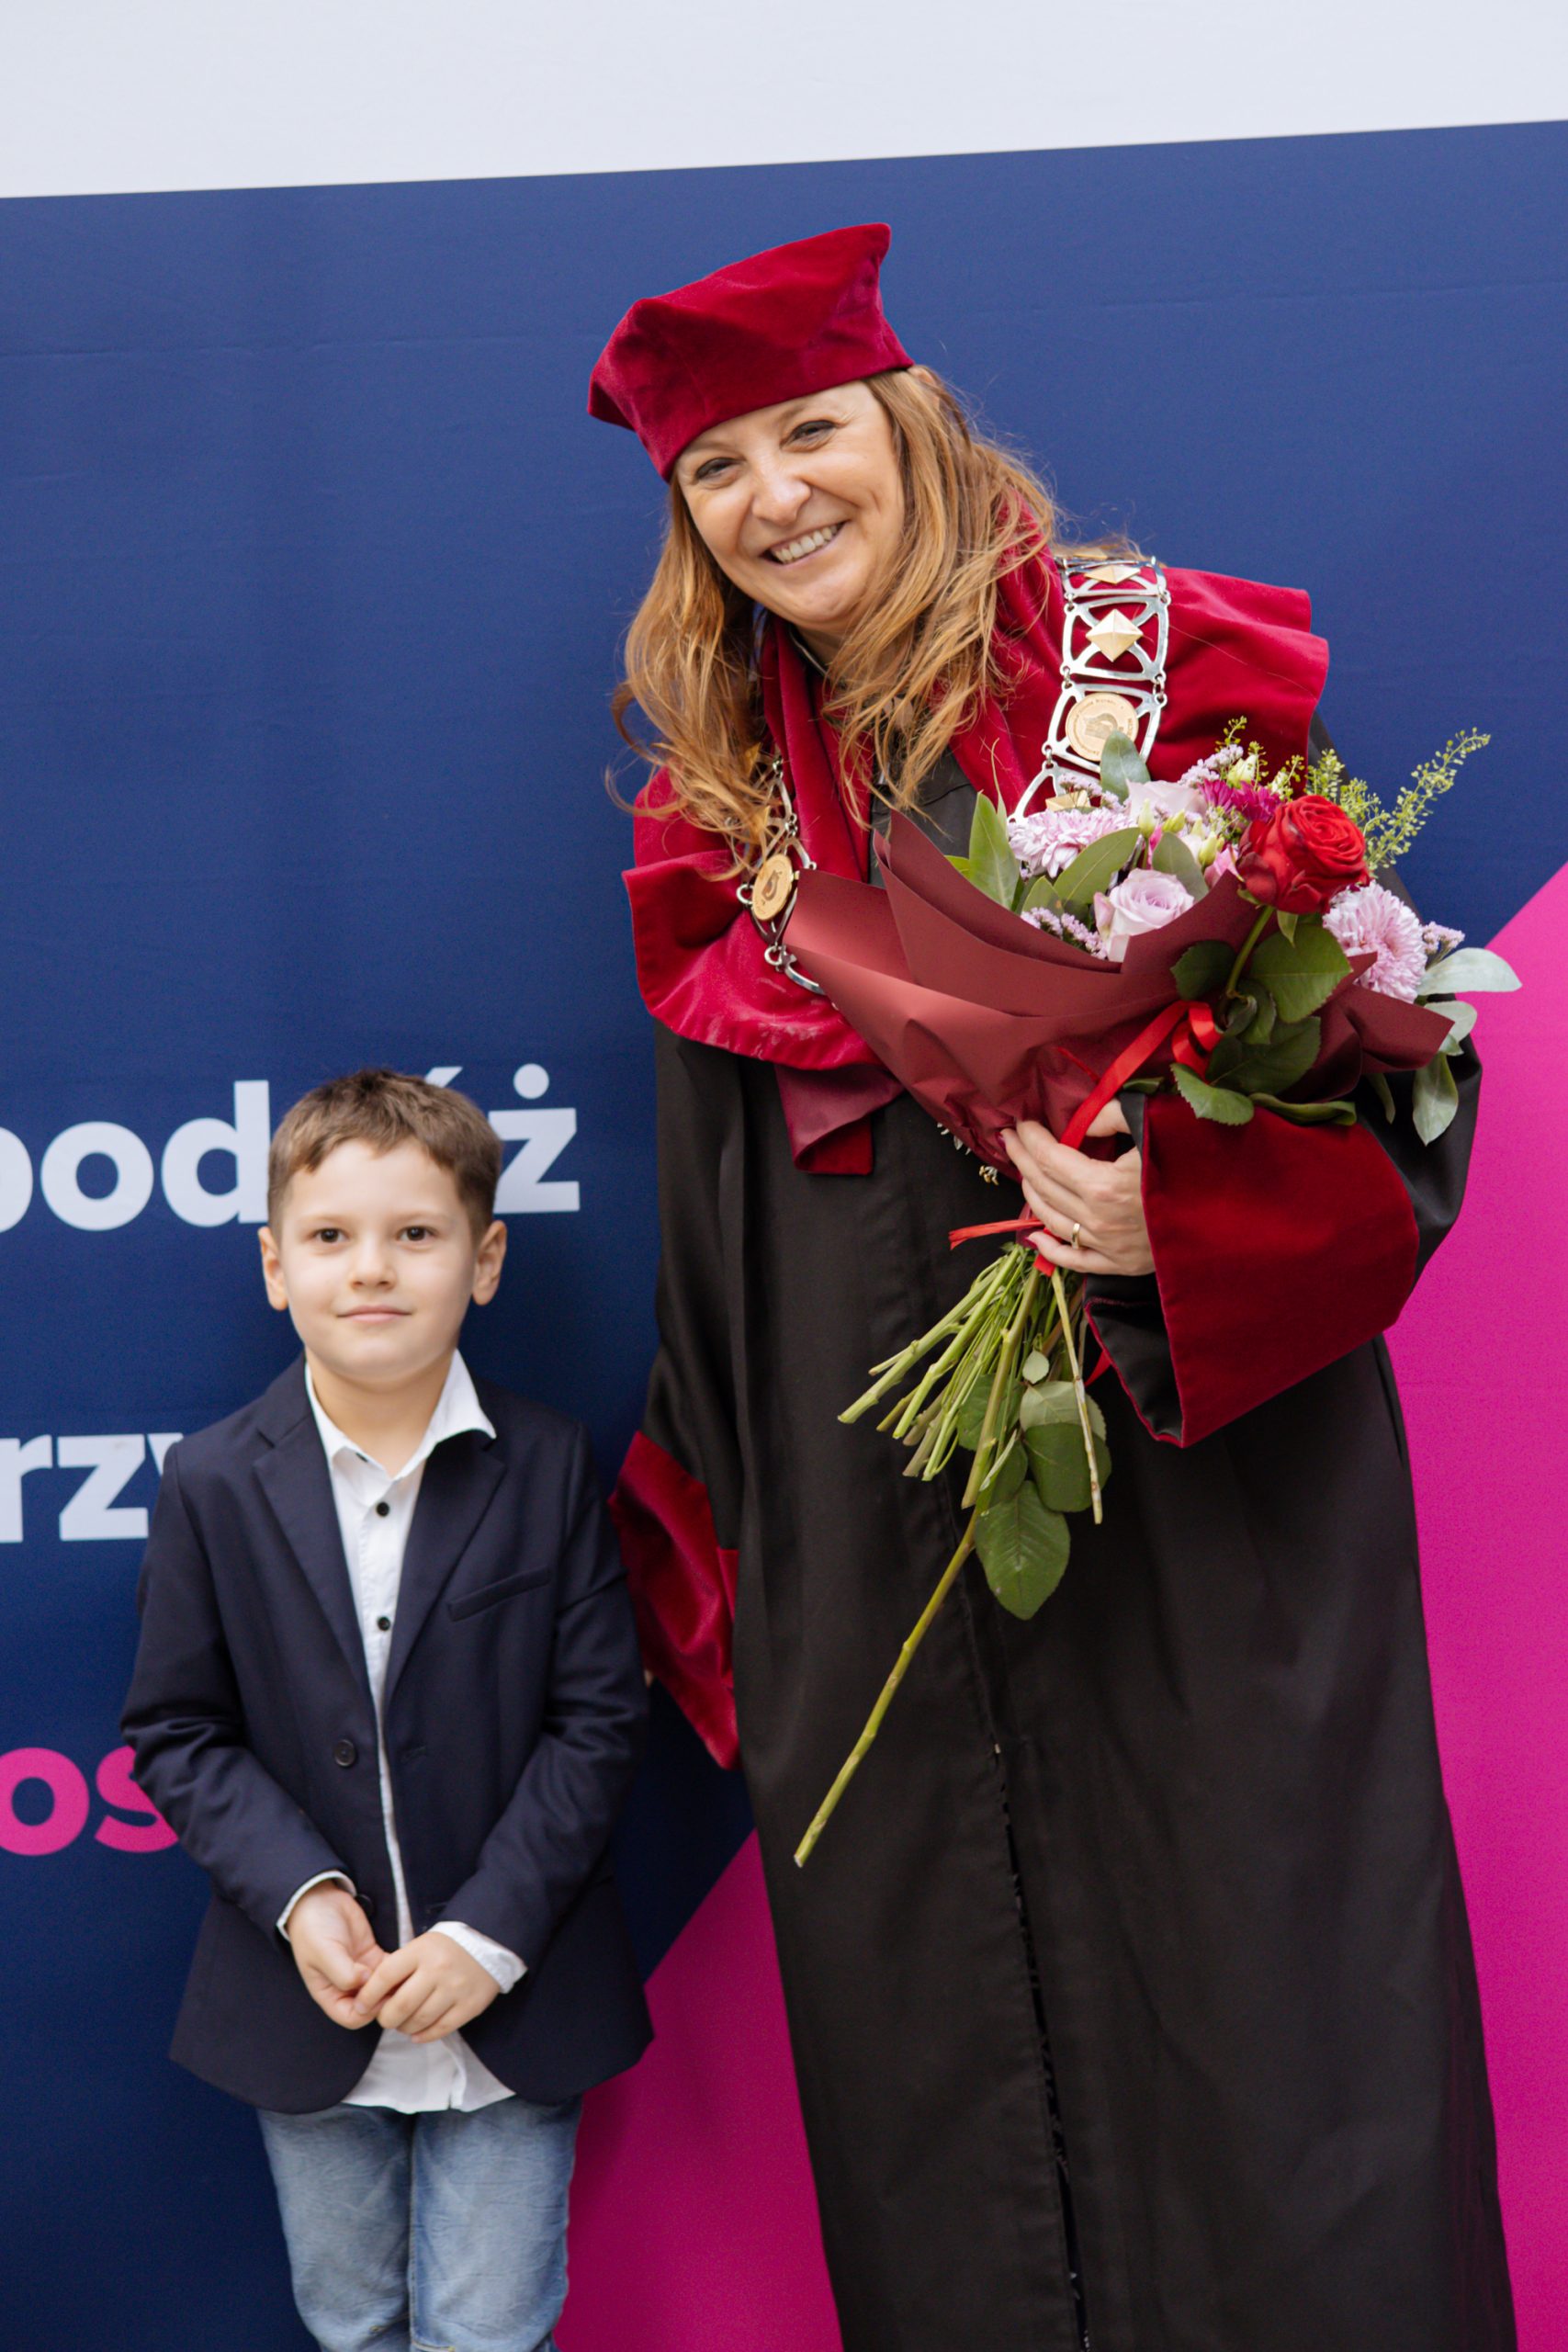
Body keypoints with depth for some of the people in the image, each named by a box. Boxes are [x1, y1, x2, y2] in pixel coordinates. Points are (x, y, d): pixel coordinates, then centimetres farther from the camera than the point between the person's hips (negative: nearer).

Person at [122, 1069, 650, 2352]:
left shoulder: (548, 1465, -8)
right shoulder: (213, 1481, -5)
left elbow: (599, 1719, -7)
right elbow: (177, 1730, -2)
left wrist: (489, 1935, -15)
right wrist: (299, 1896, -16)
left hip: (511, 2003, -1)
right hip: (308, 2005, 2)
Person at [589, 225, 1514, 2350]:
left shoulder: (1153, 661, -1)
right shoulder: (719, 801, 12)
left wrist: (1181, 1222, -24)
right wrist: (723, 1573, 14)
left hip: (1195, 1462, -4)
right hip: (869, 1518, 4)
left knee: (1239, 1997, 0)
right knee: (923, 2007, 9)